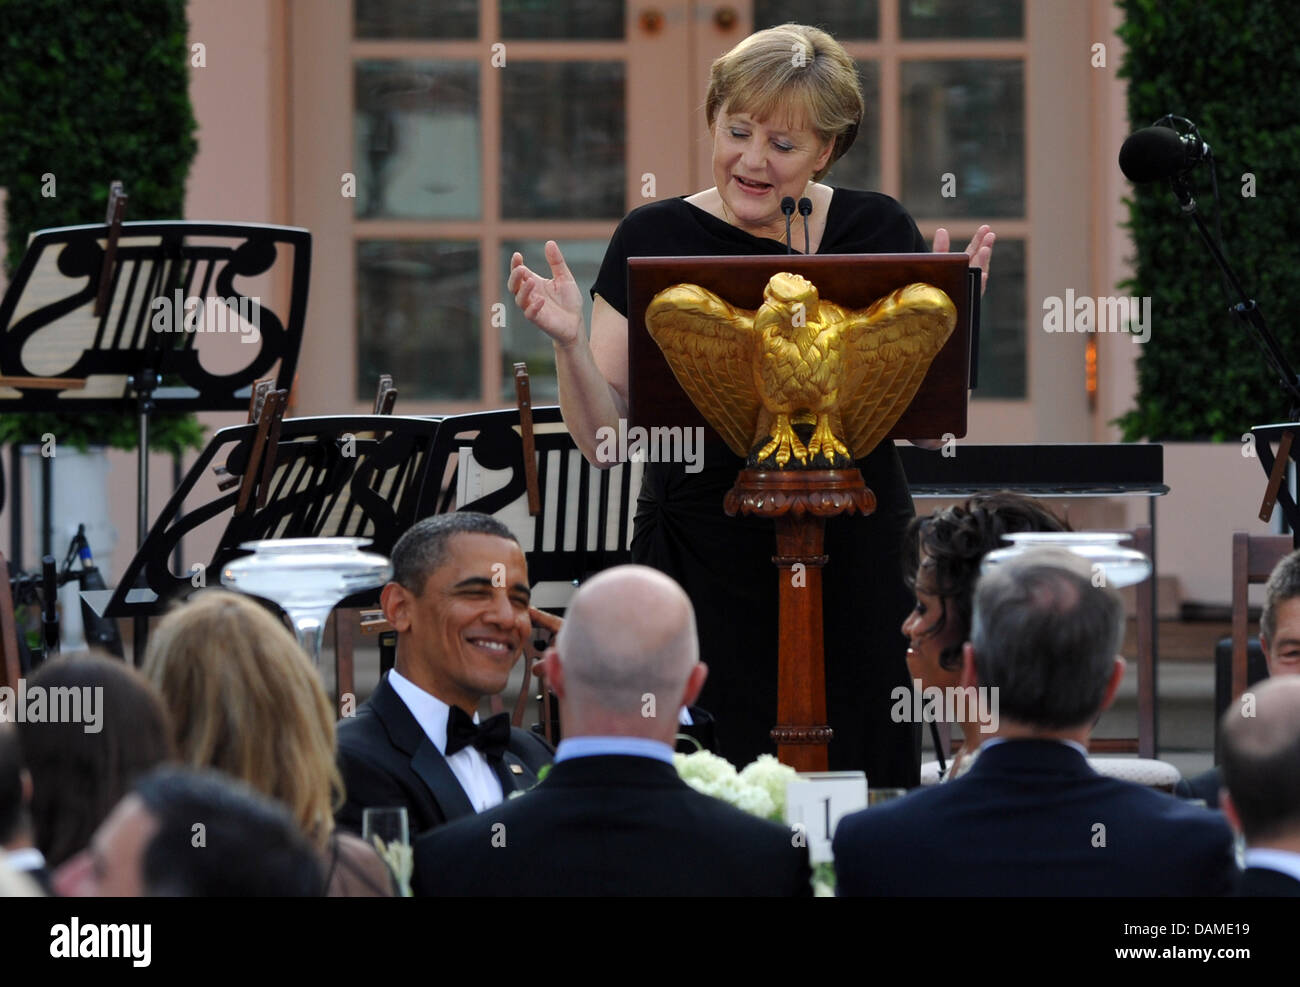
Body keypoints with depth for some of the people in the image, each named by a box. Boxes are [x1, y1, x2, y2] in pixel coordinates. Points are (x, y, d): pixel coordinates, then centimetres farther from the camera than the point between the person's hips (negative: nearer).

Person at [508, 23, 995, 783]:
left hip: (855, 558, 1)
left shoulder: (877, 231, 4)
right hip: (706, 568, -1)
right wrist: (570, 342, -15)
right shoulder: (655, 240, 1)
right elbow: (604, 441, 1)